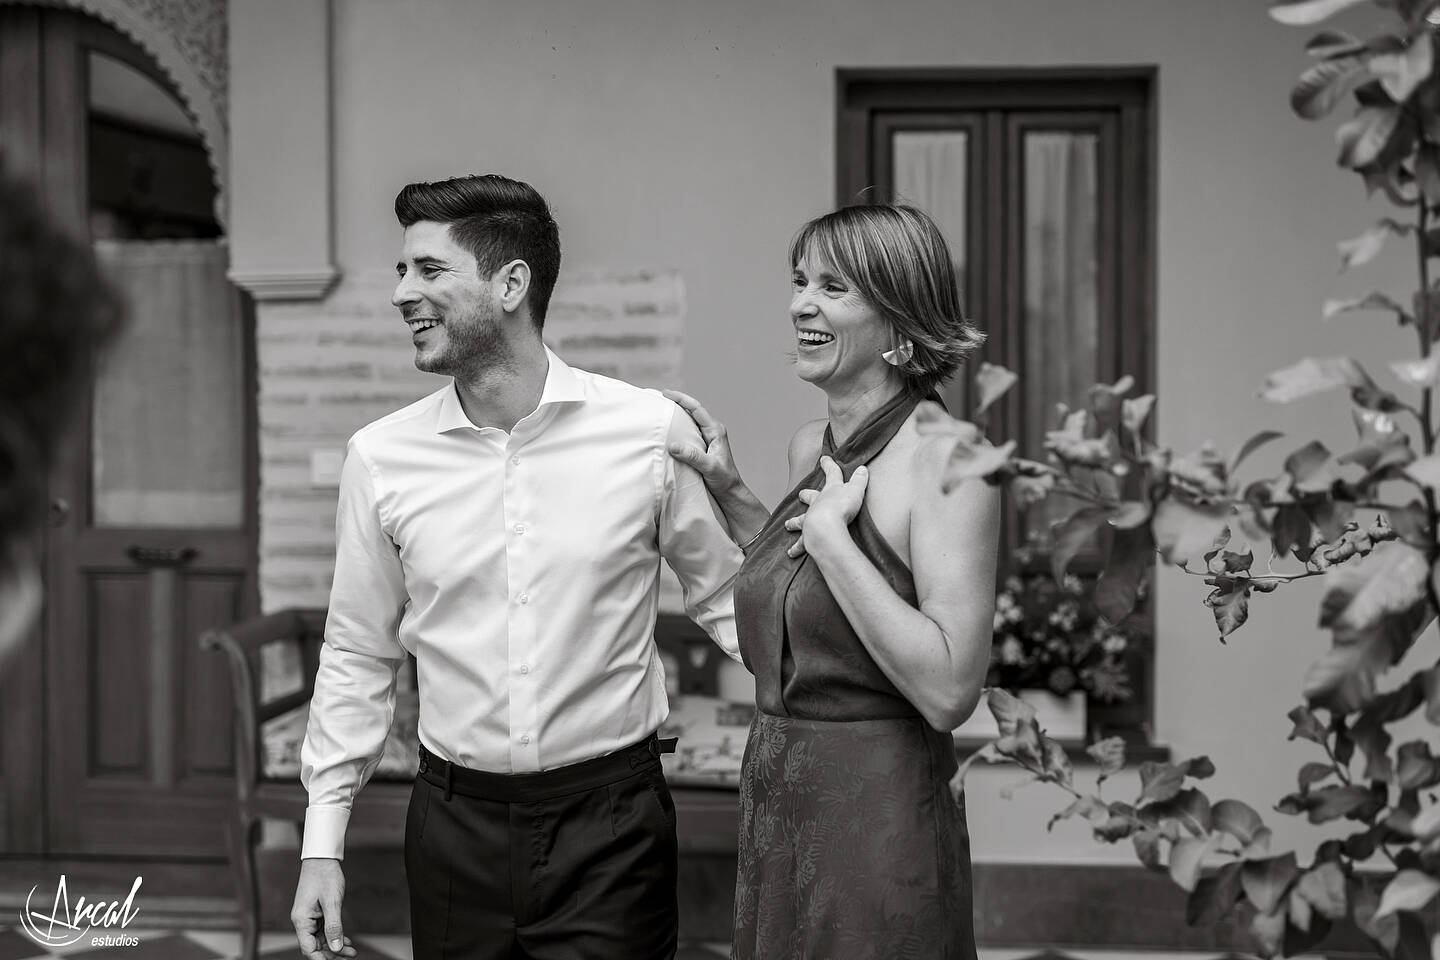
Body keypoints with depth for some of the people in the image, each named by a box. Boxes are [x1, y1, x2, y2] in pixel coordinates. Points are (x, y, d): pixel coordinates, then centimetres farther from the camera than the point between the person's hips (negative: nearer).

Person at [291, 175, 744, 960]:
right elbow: (357, 658, 7)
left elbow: (726, 600, 3)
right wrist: (322, 844, 5)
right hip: (455, 826, 2)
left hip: (611, 826, -2)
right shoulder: (380, 457, -2)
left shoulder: (651, 431, -8)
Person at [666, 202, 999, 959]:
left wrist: (829, 533, -20)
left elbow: (948, 691, -24)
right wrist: (728, 491, 13)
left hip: (878, 827, -8)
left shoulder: (943, 455, -17)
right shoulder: (811, 446, 7)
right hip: (777, 810, 8)